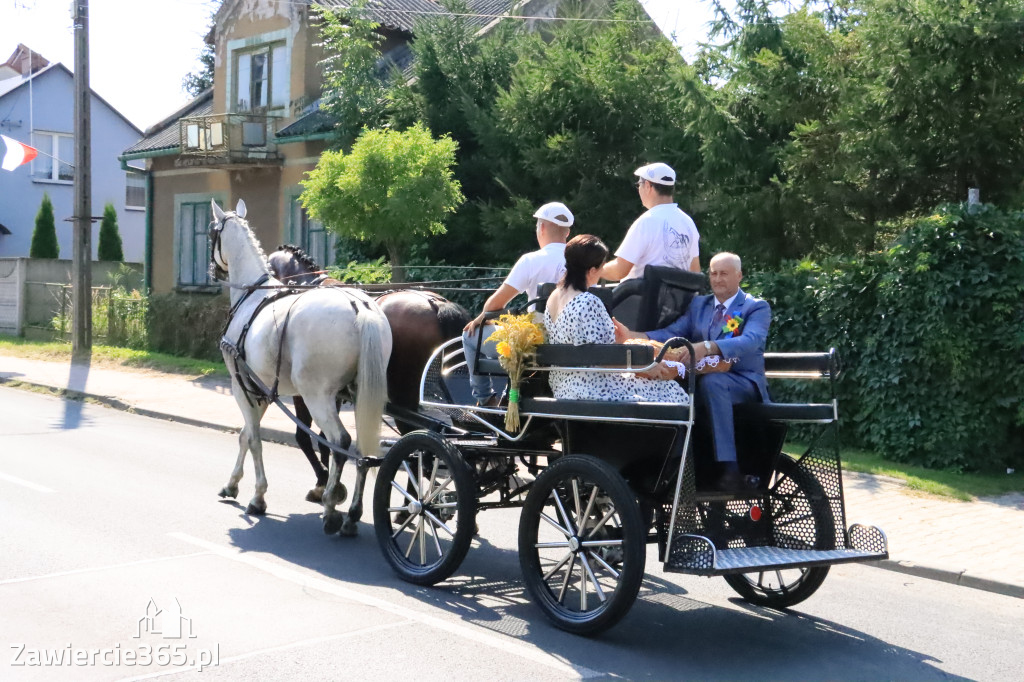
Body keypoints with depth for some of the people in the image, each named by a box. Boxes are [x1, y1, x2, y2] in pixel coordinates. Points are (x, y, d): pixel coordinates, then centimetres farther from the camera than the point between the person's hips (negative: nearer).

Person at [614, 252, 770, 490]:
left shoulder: (757, 308, 3)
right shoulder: (698, 305, 20)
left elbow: (751, 340, -19)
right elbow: (672, 333, 5)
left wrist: (707, 347, -37)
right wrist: (632, 336, -15)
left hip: (743, 383, -4)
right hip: (704, 380, 4)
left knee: (712, 382, -38)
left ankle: (728, 469, -39)